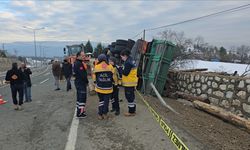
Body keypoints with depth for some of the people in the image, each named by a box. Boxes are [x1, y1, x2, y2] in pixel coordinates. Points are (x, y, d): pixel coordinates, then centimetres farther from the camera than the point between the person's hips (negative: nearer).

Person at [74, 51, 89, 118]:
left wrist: (86, 81, 11)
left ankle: (79, 110, 31)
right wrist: (86, 81, -11)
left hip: (79, 83, 11)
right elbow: (82, 74, -24)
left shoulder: (80, 63, 15)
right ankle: (80, 113, 1)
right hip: (81, 83, -11)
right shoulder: (79, 64, -19)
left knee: (79, 97, 18)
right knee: (82, 98, -5)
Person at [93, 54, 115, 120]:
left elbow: (94, 77, 3)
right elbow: (113, 77, 3)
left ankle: (100, 114, 15)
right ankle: (105, 114, 13)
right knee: (106, 101, 9)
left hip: (99, 87, 1)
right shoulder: (110, 66, -3)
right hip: (108, 88, 0)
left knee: (101, 100, 13)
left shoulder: (96, 66, -4)